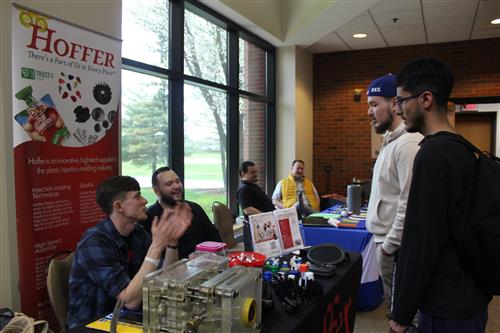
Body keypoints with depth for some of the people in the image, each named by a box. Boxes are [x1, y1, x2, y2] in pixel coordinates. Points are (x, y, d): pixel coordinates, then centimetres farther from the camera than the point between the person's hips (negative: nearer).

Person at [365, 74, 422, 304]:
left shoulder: (408, 144, -21)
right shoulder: (391, 140, 11)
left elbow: (410, 206, -24)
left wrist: (389, 245, -15)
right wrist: (384, 241, 18)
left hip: (395, 246, -9)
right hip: (385, 240, 9)